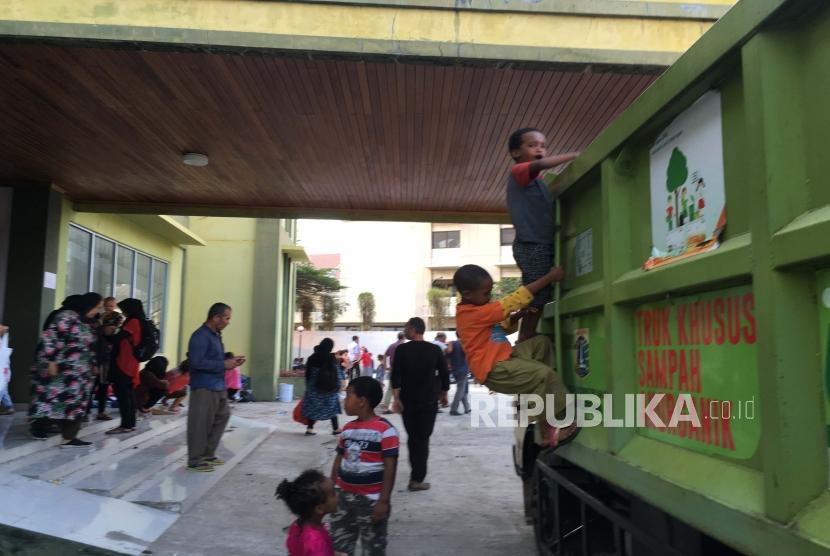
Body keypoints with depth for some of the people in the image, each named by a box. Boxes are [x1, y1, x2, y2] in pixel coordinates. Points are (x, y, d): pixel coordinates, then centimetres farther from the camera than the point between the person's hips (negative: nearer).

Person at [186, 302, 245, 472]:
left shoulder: (215, 335, 14)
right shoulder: (201, 335, -17)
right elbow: (196, 362, -25)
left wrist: (230, 360, 6)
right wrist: (224, 364, -20)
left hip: (218, 386, 10)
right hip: (204, 387, -10)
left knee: (222, 418, 16)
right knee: (201, 424, -3)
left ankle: (207, 454, 27)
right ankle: (194, 460, 8)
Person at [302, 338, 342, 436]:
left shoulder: (312, 358, 2)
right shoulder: (331, 358, -9)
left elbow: (308, 373, 6)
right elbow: (335, 374, -10)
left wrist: (309, 385, 14)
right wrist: (337, 386, -3)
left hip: (314, 386, 3)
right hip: (329, 387, -3)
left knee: (313, 407, 9)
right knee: (331, 407, 8)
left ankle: (310, 428, 4)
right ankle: (336, 428, 12)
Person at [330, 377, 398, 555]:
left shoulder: (385, 430, -17)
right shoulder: (348, 428, 5)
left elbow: (390, 468, -17)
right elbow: (339, 460, 13)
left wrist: (384, 501, -18)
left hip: (372, 500, -6)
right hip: (345, 497, 6)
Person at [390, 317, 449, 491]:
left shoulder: (401, 350, -5)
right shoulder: (435, 350, -1)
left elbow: (395, 376, -11)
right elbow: (444, 375, 2)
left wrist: (396, 399, -9)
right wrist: (444, 395, 14)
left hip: (407, 401, 1)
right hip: (428, 401, 0)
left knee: (412, 437, 16)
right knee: (423, 439, 1)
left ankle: (416, 473, 26)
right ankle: (417, 479, -5)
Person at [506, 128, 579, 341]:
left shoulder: (538, 181, 24)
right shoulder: (519, 172, -2)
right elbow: (540, 164, -23)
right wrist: (575, 155, -22)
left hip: (543, 246, 9)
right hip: (531, 246, -9)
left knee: (539, 300, 8)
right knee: (537, 301, -11)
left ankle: (524, 347, 13)